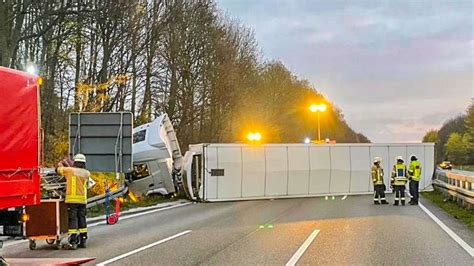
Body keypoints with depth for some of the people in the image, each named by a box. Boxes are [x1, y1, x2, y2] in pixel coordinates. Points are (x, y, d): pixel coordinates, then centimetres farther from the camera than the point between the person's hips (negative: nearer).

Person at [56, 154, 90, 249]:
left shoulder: (70, 170, -1)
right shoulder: (87, 173, 7)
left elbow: (58, 169, 11)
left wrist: (61, 164, 34)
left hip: (72, 199, -3)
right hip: (82, 199, 3)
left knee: (73, 220, -4)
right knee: (82, 220, 11)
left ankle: (73, 242, -8)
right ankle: (83, 241, 16)